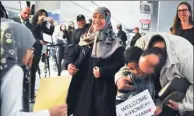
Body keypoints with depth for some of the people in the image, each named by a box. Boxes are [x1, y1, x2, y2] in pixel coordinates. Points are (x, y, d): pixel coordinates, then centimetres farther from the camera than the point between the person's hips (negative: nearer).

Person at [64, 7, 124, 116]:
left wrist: (103, 71, -22)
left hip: (103, 88, -4)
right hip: (83, 85, 4)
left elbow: (120, 64, -10)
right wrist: (69, 63, -6)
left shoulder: (115, 42, -3)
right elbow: (73, 52, 14)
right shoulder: (86, 38, 11)